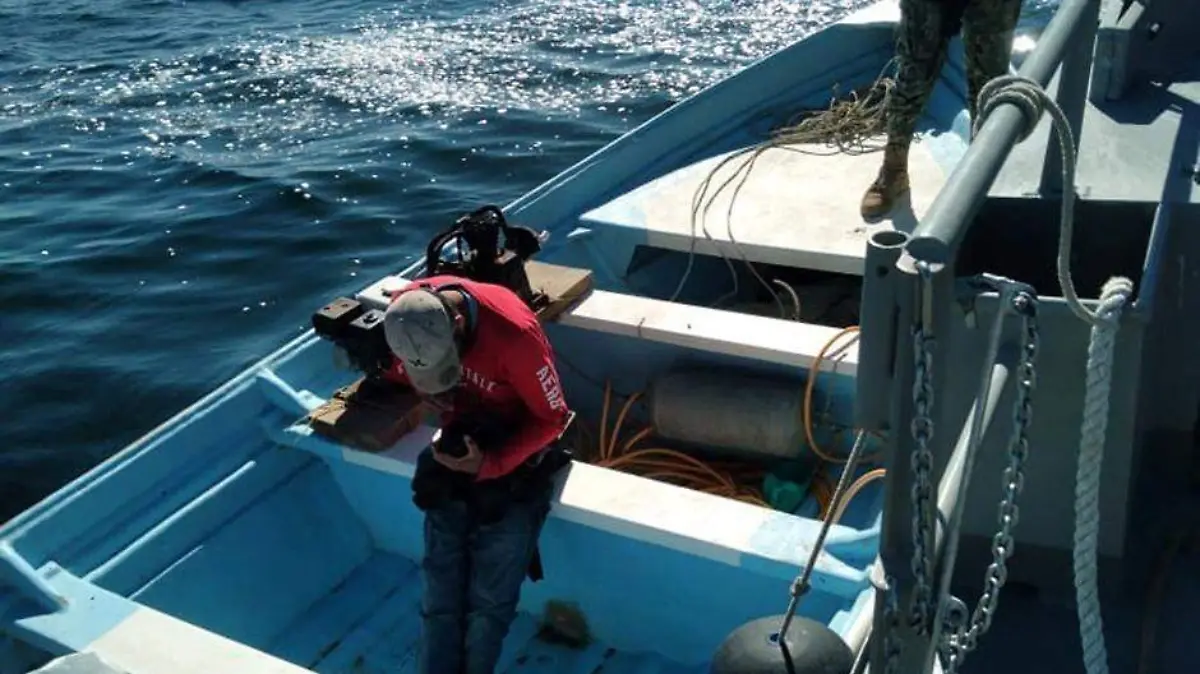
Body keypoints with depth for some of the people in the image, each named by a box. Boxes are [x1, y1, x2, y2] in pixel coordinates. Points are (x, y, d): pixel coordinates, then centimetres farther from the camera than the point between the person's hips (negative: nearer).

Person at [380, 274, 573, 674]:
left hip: (515, 454, -4)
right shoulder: (404, 313, -19)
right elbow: (396, 376, 5)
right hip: (457, 446, 4)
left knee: (488, 601, -3)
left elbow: (552, 419, -19)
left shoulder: (513, 333, -33)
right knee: (439, 600, 2)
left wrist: (489, 465, -26)